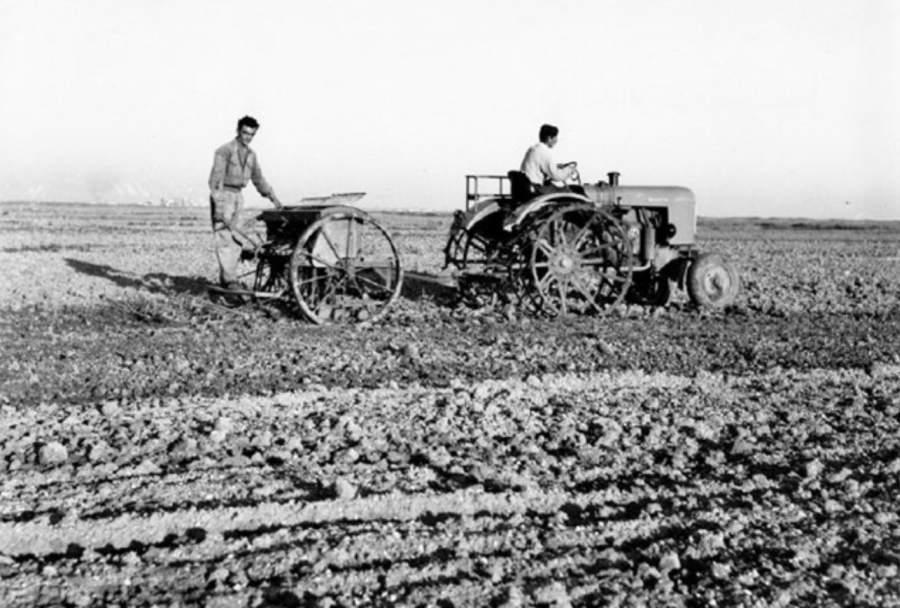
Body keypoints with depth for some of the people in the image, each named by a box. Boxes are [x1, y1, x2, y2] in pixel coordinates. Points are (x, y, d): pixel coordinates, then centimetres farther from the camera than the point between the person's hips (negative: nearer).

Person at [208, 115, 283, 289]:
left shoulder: (251, 155, 12)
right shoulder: (225, 150, -10)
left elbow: (258, 178, 23)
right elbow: (216, 177, -18)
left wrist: (273, 197, 20)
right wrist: (218, 202, -27)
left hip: (237, 197, 8)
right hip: (222, 196, -8)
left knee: (236, 239, 6)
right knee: (225, 239, -10)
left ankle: (227, 277, 12)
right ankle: (229, 279, -12)